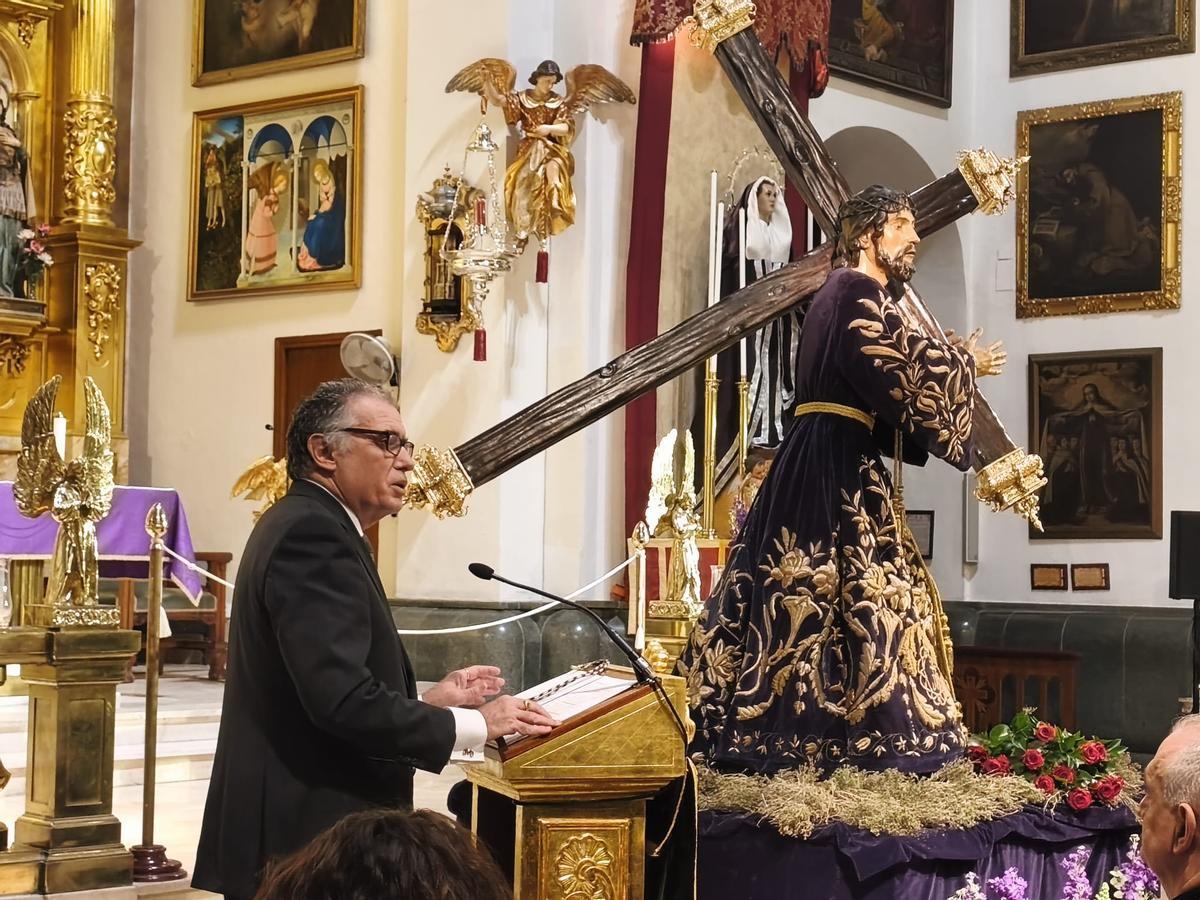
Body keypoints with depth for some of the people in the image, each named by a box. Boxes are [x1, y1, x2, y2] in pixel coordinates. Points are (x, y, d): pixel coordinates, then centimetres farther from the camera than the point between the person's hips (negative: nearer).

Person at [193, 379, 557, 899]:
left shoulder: (302, 525, 16)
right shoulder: (314, 533, -16)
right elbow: (341, 700, -25)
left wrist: (428, 702, 12)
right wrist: (474, 724, -15)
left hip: (301, 827, 10)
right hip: (311, 841, -10)